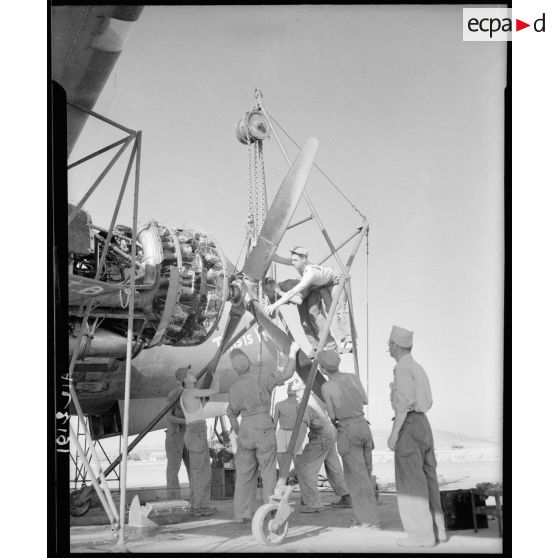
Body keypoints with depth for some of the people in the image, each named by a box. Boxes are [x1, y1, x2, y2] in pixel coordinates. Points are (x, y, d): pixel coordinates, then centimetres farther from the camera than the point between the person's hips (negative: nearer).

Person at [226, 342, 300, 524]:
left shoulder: (234, 388, 2)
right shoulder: (261, 379, -13)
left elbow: (232, 414, 13)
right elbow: (286, 374, -15)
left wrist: (237, 432, 29)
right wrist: (292, 353, -1)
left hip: (245, 430, 4)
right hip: (264, 430, -3)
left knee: (245, 473, 11)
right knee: (268, 472, 3)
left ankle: (241, 514, 9)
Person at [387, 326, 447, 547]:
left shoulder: (403, 368, -11)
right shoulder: (418, 367, 18)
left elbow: (405, 402, -18)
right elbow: (428, 401, 20)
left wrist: (394, 433, -18)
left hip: (408, 424, -9)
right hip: (423, 423, 9)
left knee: (410, 481, -7)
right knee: (427, 477, 10)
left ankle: (422, 533, -7)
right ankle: (437, 529, 13)